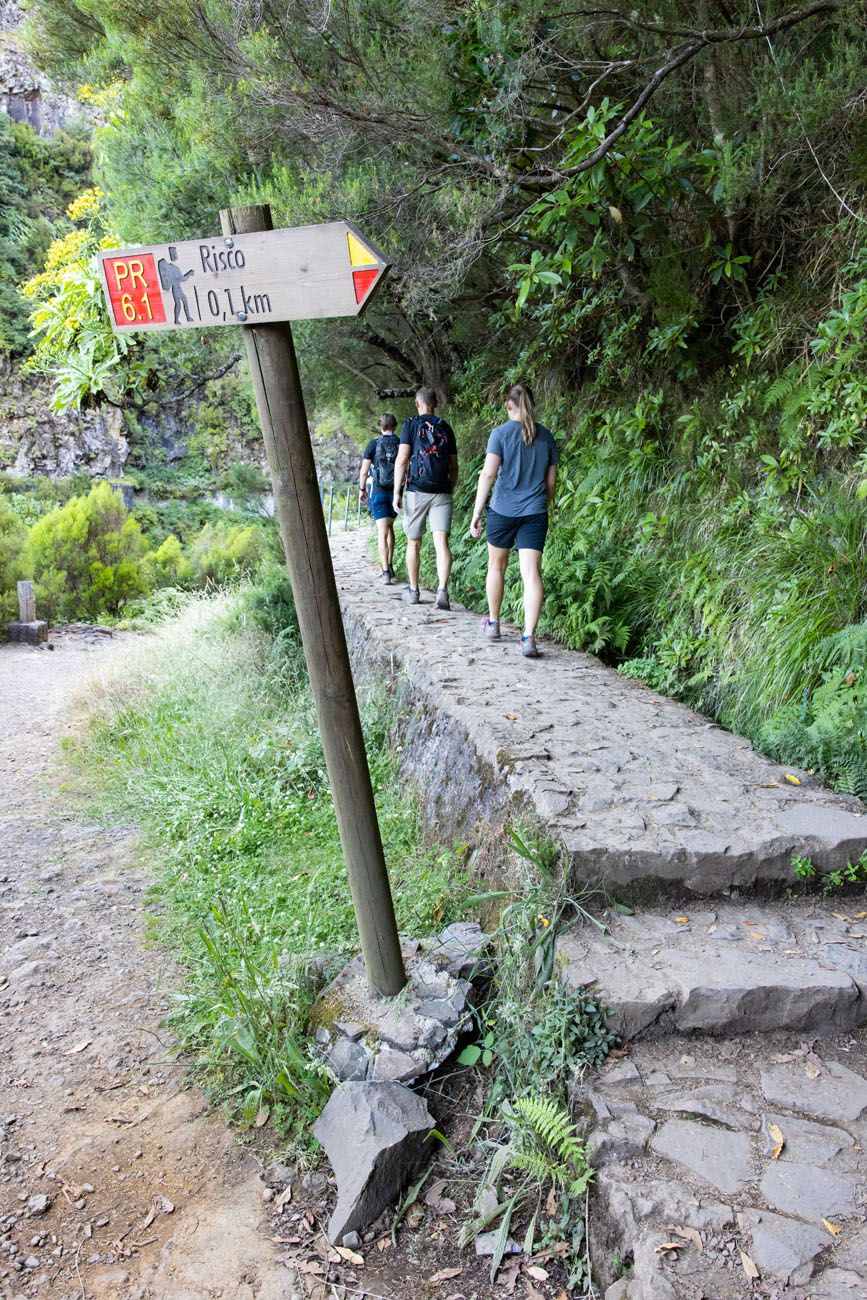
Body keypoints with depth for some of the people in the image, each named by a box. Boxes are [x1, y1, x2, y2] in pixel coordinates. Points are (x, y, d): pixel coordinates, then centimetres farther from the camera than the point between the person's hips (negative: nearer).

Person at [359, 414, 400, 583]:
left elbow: (364, 471, -3)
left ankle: (386, 572, -13)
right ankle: (389, 565, 24)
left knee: (382, 531, -4)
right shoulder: (402, 445, 1)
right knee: (389, 526, 23)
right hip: (396, 491, 2)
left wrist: (362, 489, 12)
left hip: (377, 491, -2)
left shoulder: (373, 444, -3)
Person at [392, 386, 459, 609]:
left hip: (417, 491, -2)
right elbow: (454, 467, 14)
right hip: (442, 493, 2)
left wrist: (397, 492, -4)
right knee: (441, 542, -7)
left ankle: (413, 591, 21)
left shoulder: (411, 425, 2)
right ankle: (442, 590, -24)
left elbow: (402, 460, -6)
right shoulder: (446, 428, 13)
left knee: (414, 543, 12)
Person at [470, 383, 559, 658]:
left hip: (502, 510, -2)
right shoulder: (546, 435, 7)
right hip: (535, 512, 2)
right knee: (531, 573, -5)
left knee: (496, 566, 18)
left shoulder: (501, 433, -4)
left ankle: (493, 623, 31)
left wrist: (476, 512, -7)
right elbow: (551, 481, 12)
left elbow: (488, 474, -11)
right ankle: (528, 637, -15)